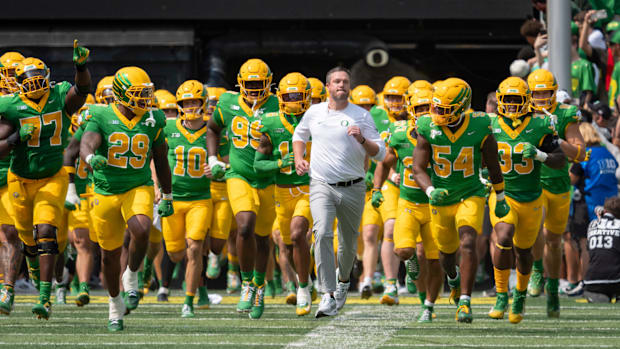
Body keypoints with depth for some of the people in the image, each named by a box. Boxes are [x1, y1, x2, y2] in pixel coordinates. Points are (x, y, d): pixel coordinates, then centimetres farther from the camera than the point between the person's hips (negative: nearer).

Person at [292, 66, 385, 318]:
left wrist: (362, 140, -18)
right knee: (322, 234, -21)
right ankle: (328, 297, -24)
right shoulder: (314, 113, 7)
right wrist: (298, 158, 9)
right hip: (321, 185, 0)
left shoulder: (361, 116, 1)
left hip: (353, 188, 0)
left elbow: (380, 154, 0)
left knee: (348, 241, 12)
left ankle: (343, 280, 43)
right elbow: (299, 135, 27)